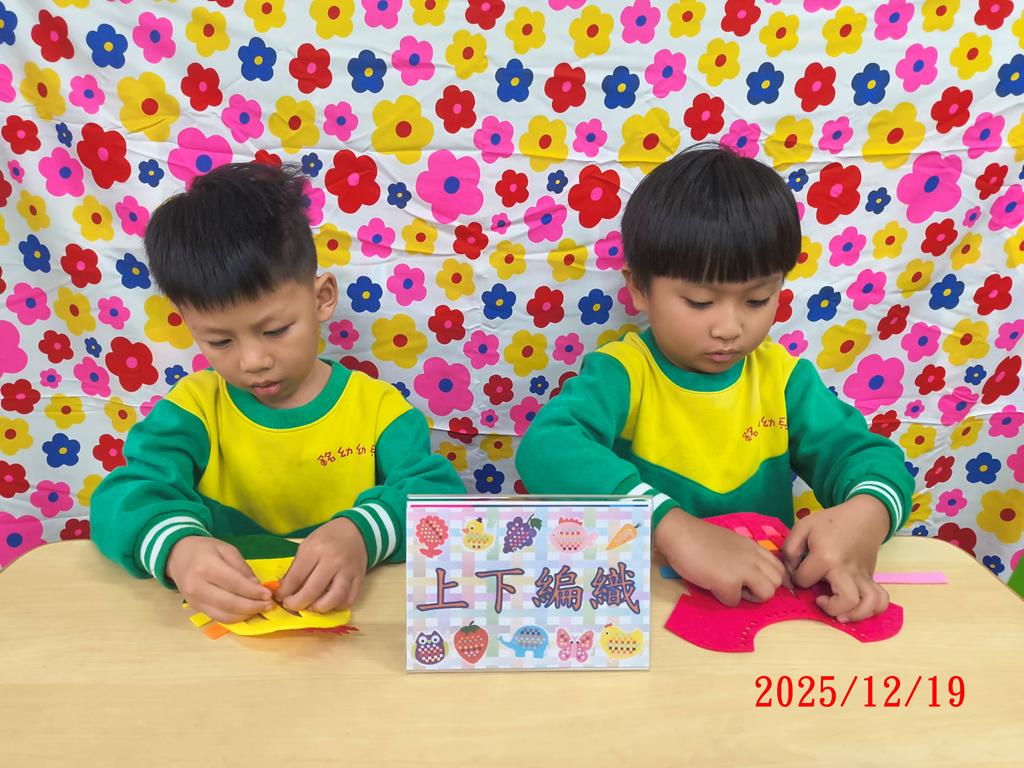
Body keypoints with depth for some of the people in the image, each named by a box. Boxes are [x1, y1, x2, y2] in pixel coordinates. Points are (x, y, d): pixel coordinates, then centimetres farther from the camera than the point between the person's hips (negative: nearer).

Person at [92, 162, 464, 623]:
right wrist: (176, 548, -35)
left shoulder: (377, 406, -3)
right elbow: (126, 498, -12)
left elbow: (440, 495, -13)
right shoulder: (193, 409, 0)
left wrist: (362, 534, -34)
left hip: (355, 624, 0)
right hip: (225, 625, 1)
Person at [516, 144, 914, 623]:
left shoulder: (783, 376, 2)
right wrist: (674, 528, -40)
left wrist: (866, 515, -26)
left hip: (767, 598, 3)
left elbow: (866, 454, -1)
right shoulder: (622, 373, -11)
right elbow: (546, 449, -28)